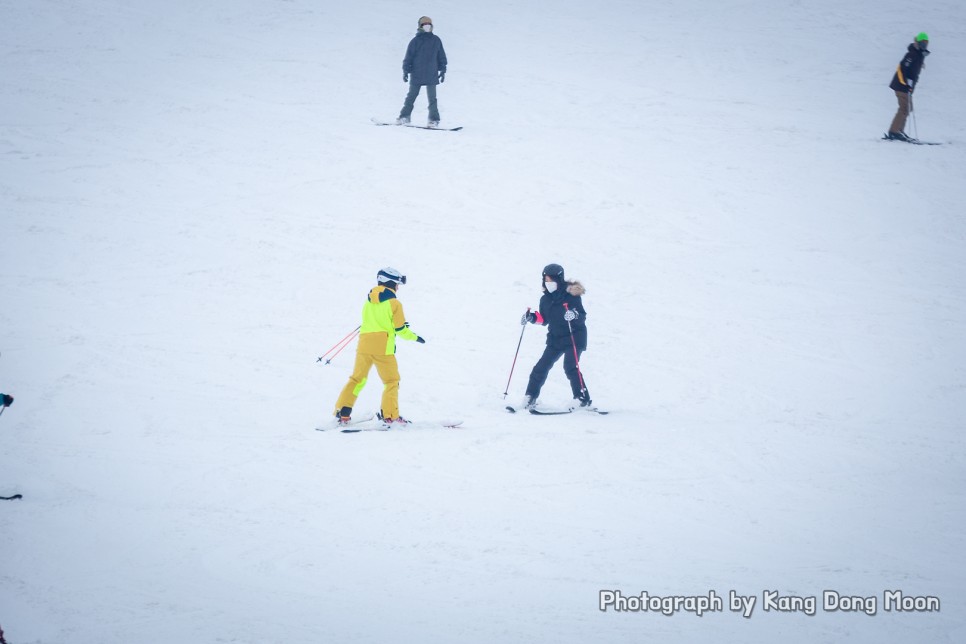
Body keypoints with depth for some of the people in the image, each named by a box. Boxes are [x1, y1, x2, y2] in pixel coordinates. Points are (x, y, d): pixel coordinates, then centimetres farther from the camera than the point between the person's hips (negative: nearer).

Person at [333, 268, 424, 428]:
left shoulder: (369, 301, 12)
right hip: (383, 347, -5)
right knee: (391, 381, 8)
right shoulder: (394, 303, -4)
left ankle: (342, 413, 9)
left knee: (357, 379, 14)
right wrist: (415, 337, 15)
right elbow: (401, 330, -2)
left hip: (364, 344, 5)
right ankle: (390, 416, -1)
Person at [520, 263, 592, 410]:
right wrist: (532, 317, 0)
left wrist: (574, 315, -35)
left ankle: (582, 399, -13)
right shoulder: (545, 299, 6)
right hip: (555, 339, 6)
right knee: (541, 367, 2)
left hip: (574, 337, -6)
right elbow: (544, 319, 17)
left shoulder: (570, 295, -13)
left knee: (570, 367, -19)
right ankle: (530, 397, 12)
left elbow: (583, 317, -14)